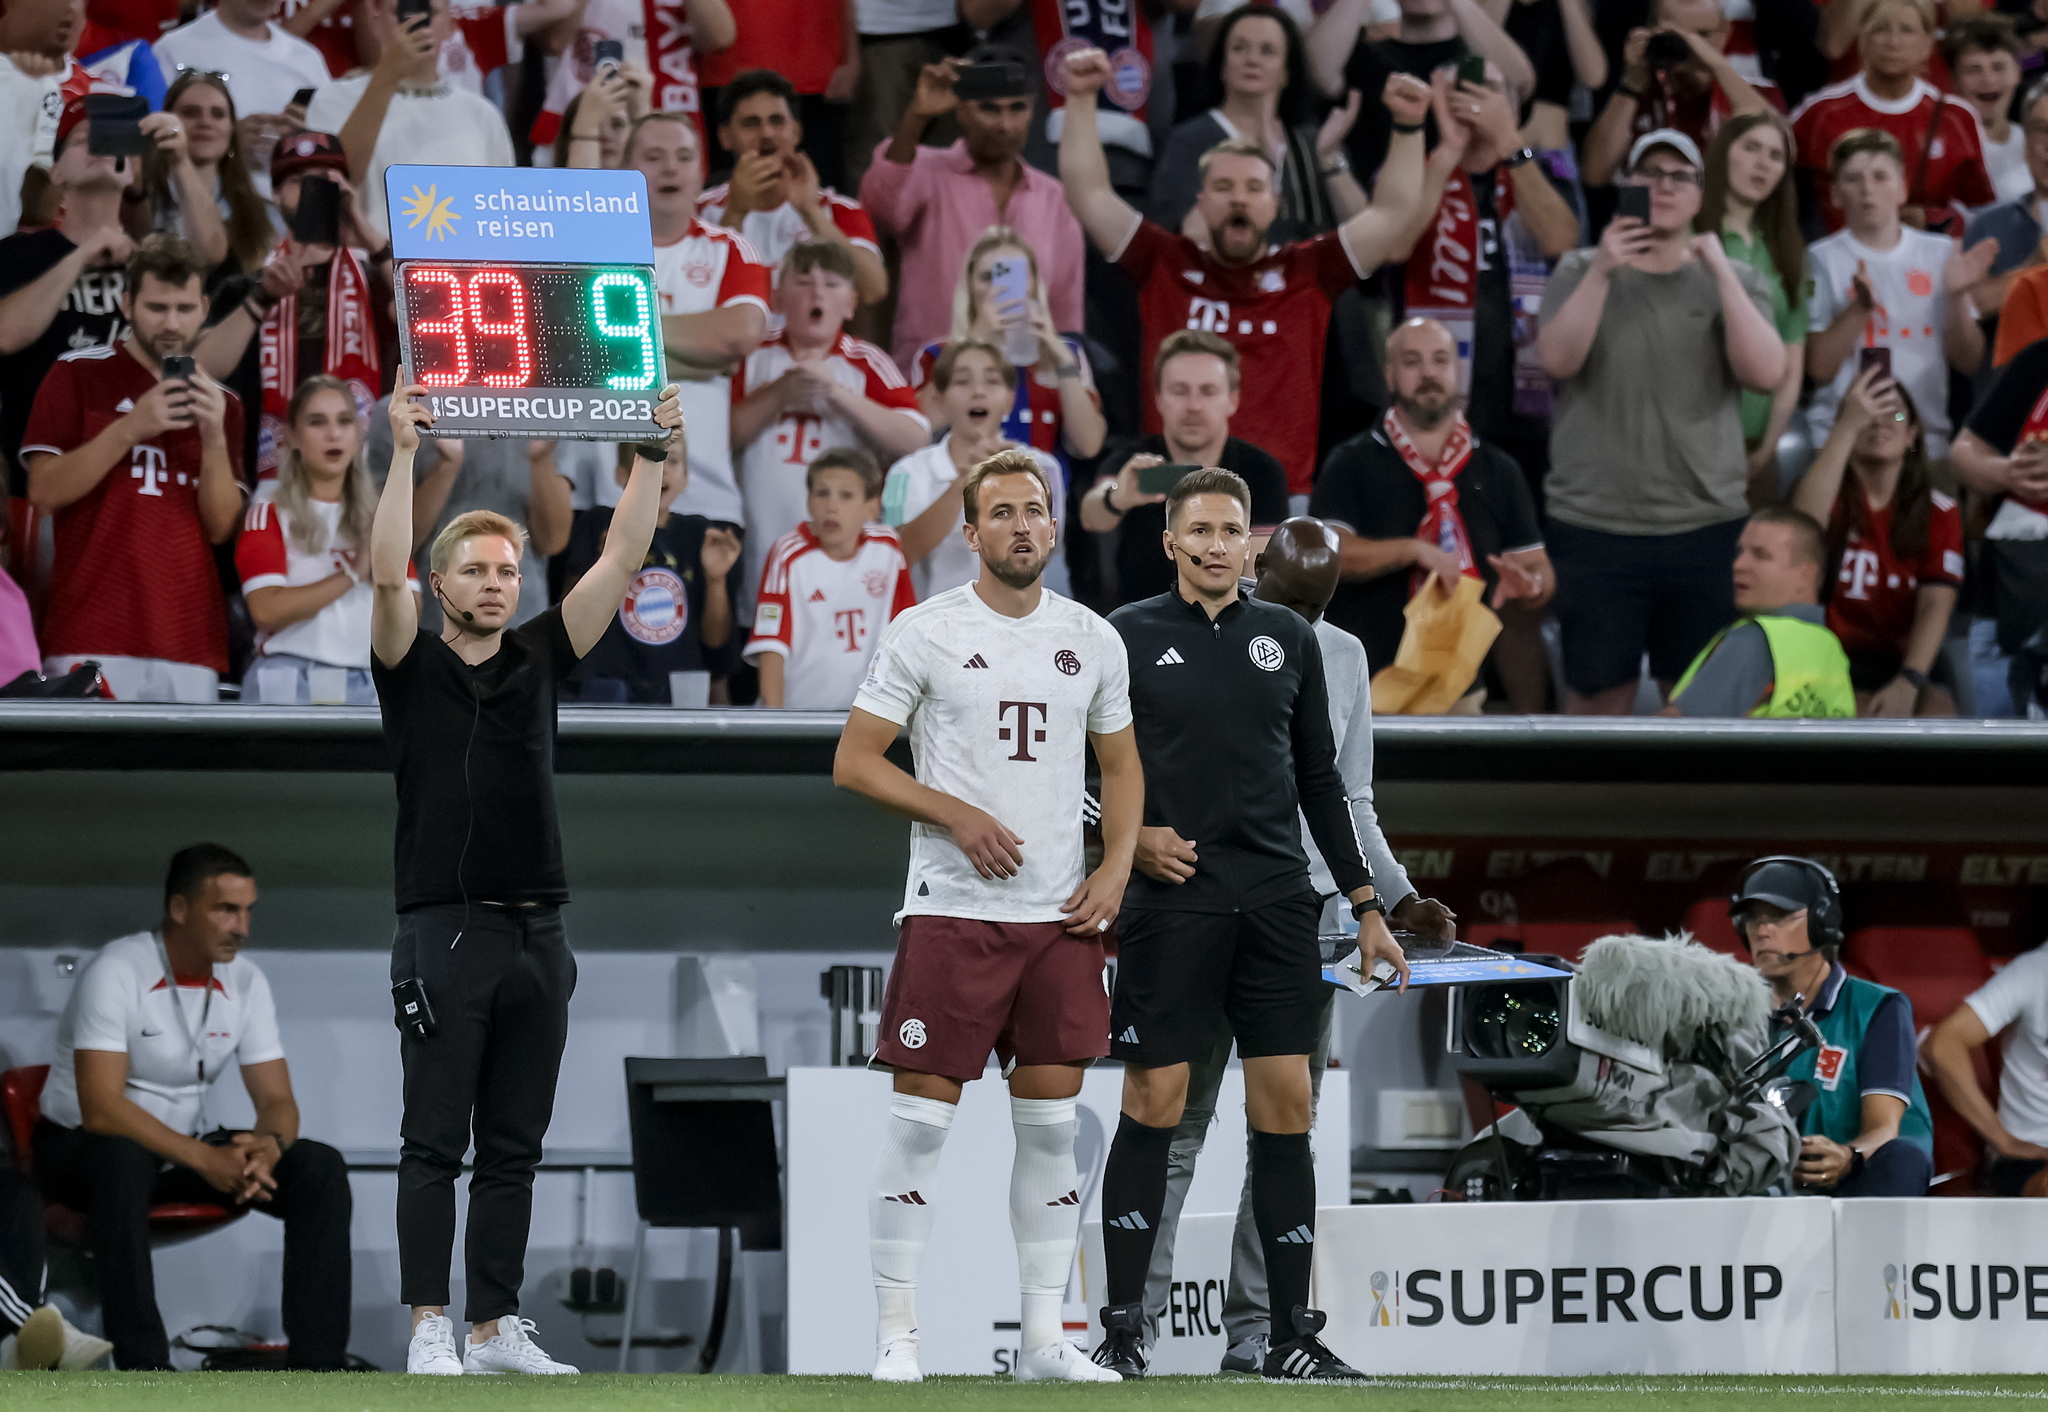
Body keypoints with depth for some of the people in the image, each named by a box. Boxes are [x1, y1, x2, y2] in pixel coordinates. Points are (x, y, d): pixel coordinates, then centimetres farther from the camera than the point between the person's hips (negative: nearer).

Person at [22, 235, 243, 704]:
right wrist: (131, 429, -12)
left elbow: (221, 527, 9)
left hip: (191, 649, 3)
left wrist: (214, 437, -6)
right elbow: (45, 492, -3)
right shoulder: (79, 375, 7)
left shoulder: (220, 402, 17)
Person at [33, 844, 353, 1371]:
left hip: (185, 1146, 6)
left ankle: (316, 1369, -18)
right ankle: (145, 1371, -41)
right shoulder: (116, 972, -21)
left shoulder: (246, 982, -1)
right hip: (79, 1148, -6)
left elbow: (276, 1099, -1)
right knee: (124, 1160, -42)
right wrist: (204, 1159, -36)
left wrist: (269, 1146, -26)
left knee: (321, 1170, -15)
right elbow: (100, 1108, -29)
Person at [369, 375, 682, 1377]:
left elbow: (622, 561, 9)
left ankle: (496, 1327, 11)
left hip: (536, 934, 4)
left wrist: (653, 457, 1)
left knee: (514, 1148, 7)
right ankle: (429, 1331, -4)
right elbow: (386, 573, -14)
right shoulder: (411, 666, 2)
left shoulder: (539, 659, 13)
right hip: (444, 928, -4)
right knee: (435, 1144, -3)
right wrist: (405, 450, -19)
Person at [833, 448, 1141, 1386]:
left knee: (1051, 1122, 5)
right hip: (952, 910, -4)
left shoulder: (1092, 640, 10)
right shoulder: (924, 633, -3)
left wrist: (1116, 867, 4)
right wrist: (957, 815, -13)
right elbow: (853, 762, -2)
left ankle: (1042, 1338, 10)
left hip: (1061, 917, 4)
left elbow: (1121, 764, 20)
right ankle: (895, 1332, 2)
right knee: (922, 1115, -4)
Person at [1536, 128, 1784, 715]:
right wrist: (1602, 271, -17)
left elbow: (1766, 373, -6)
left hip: (1706, 527, 1)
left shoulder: (1733, 280, 9)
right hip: (1595, 527, -1)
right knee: (1597, 696, -1)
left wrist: (1721, 273, -13)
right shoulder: (1581, 273, 8)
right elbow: (1558, 359, -8)